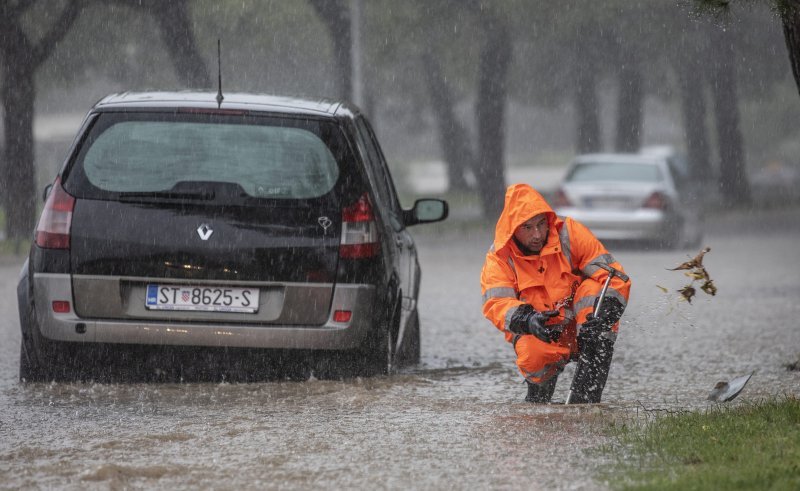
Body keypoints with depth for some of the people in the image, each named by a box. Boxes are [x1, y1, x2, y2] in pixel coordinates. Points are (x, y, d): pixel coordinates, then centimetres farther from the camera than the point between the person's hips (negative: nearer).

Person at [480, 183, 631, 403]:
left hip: (582, 326, 1)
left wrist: (609, 306, -35)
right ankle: (536, 401, 5)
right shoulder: (498, 259, -7)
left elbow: (612, 275, -13)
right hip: (536, 335, -1)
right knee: (532, 355, -35)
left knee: (594, 290, -29)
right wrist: (528, 320, -41)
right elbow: (497, 305, -20)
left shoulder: (570, 233, -9)